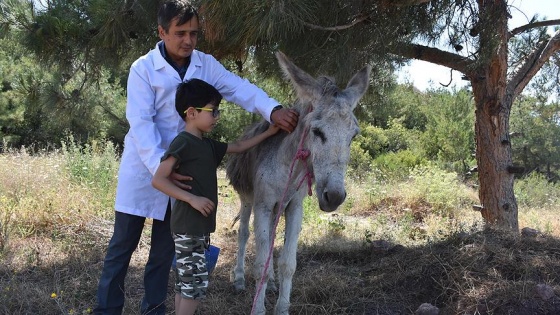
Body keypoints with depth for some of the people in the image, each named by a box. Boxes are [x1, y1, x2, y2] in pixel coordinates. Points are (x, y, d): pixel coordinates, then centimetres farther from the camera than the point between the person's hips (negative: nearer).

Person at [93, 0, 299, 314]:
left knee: (165, 247, 12)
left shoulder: (206, 64, -2)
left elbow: (240, 88, -13)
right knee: (123, 244, 4)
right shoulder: (143, 69, -13)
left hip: (183, 168, 3)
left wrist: (273, 110, -32)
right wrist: (160, 165, -32)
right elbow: (141, 123, -19)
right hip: (144, 166, -3)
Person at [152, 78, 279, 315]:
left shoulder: (208, 145, 13)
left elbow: (238, 147, 28)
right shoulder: (182, 142, -13)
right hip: (188, 227, -9)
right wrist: (192, 199, -22)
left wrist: (268, 133, 25)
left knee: (186, 283, 12)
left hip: (201, 225, 9)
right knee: (196, 284, -8)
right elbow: (158, 179, -19)